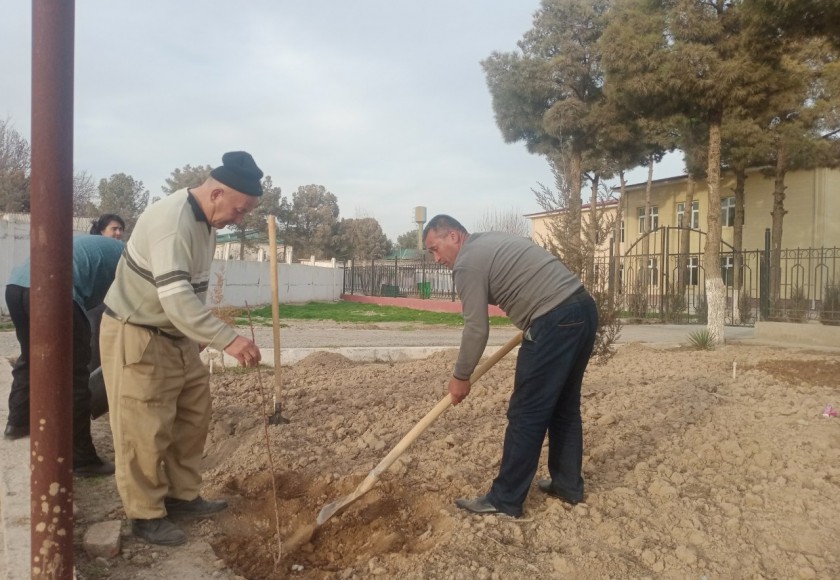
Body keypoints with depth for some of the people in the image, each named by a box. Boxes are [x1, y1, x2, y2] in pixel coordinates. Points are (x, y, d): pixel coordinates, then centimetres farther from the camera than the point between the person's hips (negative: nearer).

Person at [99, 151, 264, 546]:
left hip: (175, 335, 10)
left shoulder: (207, 222, 5)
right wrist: (227, 340, -39)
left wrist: (201, 334, 14)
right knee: (145, 429, -1)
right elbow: (175, 297, -36)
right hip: (135, 335, -9)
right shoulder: (172, 221, -27)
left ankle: (182, 496, 27)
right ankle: (146, 516, 14)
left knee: (192, 416, 13)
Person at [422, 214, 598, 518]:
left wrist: (460, 376, 5)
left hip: (556, 322, -10)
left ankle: (505, 500, 7)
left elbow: (476, 329, -7)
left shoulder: (467, 263, -7)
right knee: (564, 405, 19)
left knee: (526, 413, -2)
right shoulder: (492, 241, 22)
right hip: (583, 308, 10)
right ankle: (568, 484, 29)